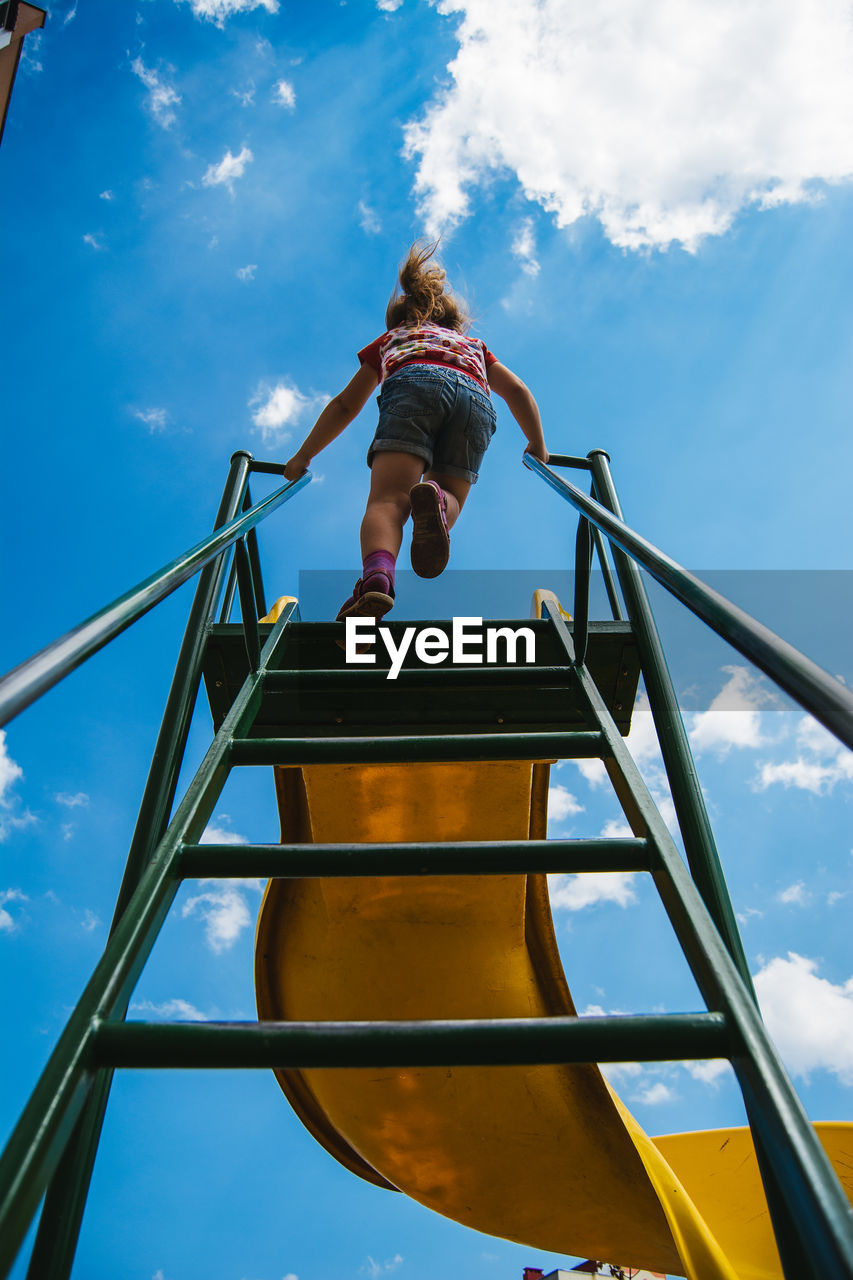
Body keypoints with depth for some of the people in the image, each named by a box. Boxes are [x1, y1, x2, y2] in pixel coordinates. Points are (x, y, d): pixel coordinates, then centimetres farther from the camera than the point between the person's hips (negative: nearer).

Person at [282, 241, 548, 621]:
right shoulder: (473, 344, 44)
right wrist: (537, 447, 39)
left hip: (413, 385, -1)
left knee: (387, 499, -15)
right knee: (449, 502, 5)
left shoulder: (391, 338, 41)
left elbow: (344, 406, 38)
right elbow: (517, 391, 30)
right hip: (475, 399, 2)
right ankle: (436, 498, -34)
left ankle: (377, 575, -48)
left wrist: (302, 457, 42)